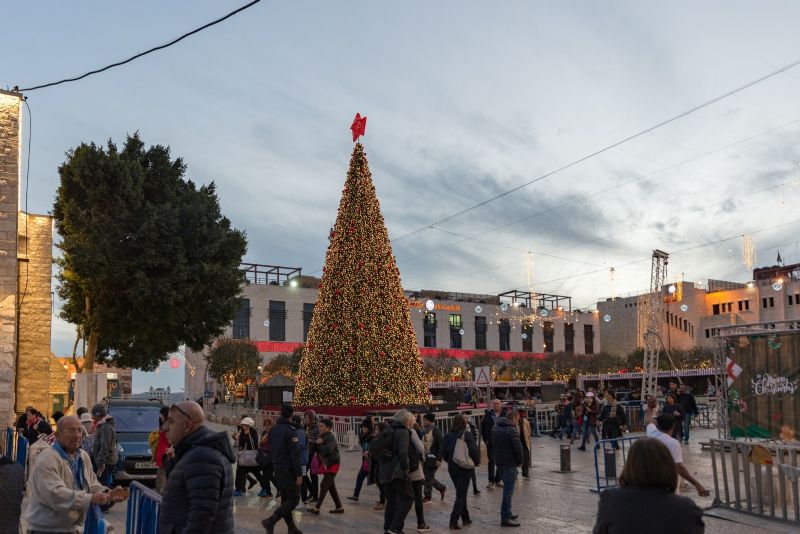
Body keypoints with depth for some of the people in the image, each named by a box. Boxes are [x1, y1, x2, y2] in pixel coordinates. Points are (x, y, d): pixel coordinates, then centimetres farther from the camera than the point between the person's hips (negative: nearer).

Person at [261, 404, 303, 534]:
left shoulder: (273, 429, 8)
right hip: (288, 469, -8)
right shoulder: (290, 430, -17)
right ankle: (271, 521, -14)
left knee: (285, 499, 13)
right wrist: (299, 474, -18)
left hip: (277, 468, 8)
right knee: (293, 499, -4)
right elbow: (295, 454, -20)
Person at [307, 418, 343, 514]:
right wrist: (317, 443, -14)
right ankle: (339, 507, 20)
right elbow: (315, 448, 8)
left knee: (324, 485, -8)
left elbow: (328, 449, -32)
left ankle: (317, 508, -4)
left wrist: (319, 445, -16)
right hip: (326, 464, 9)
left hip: (332, 464, -9)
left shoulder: (331, 438, -16)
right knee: (331, 486, 12)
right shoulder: (321, 436, 11)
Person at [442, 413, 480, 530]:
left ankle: (465, 518, 26)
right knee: (461, 495, 1)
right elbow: (474, 450, -14)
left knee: (461, 493, 20)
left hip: (452, 467, 5)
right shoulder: (467, 434, -13)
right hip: (465, 468, -5)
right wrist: (477, 462, 3)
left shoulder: (448, 436, 0)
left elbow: (444, 452, 3)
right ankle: (453, 521, -8)